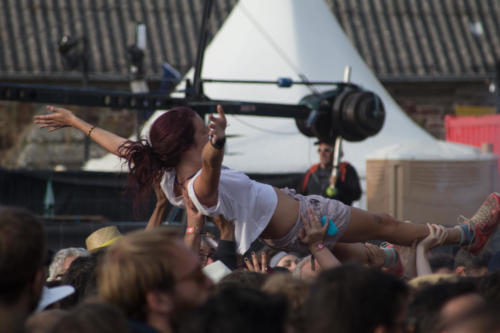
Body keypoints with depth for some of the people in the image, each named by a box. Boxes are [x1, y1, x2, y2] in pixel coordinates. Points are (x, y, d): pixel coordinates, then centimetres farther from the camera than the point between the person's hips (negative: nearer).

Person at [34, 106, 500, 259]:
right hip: (303, 221, -8)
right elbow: (210, 162, -60)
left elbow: (123, 148, -2)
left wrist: (74, 121, 5)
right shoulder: (201, 189, -36)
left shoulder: (171, 180, -10)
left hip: (288, 225, 8)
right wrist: (217, 140, -81)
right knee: (385, 223, 10)